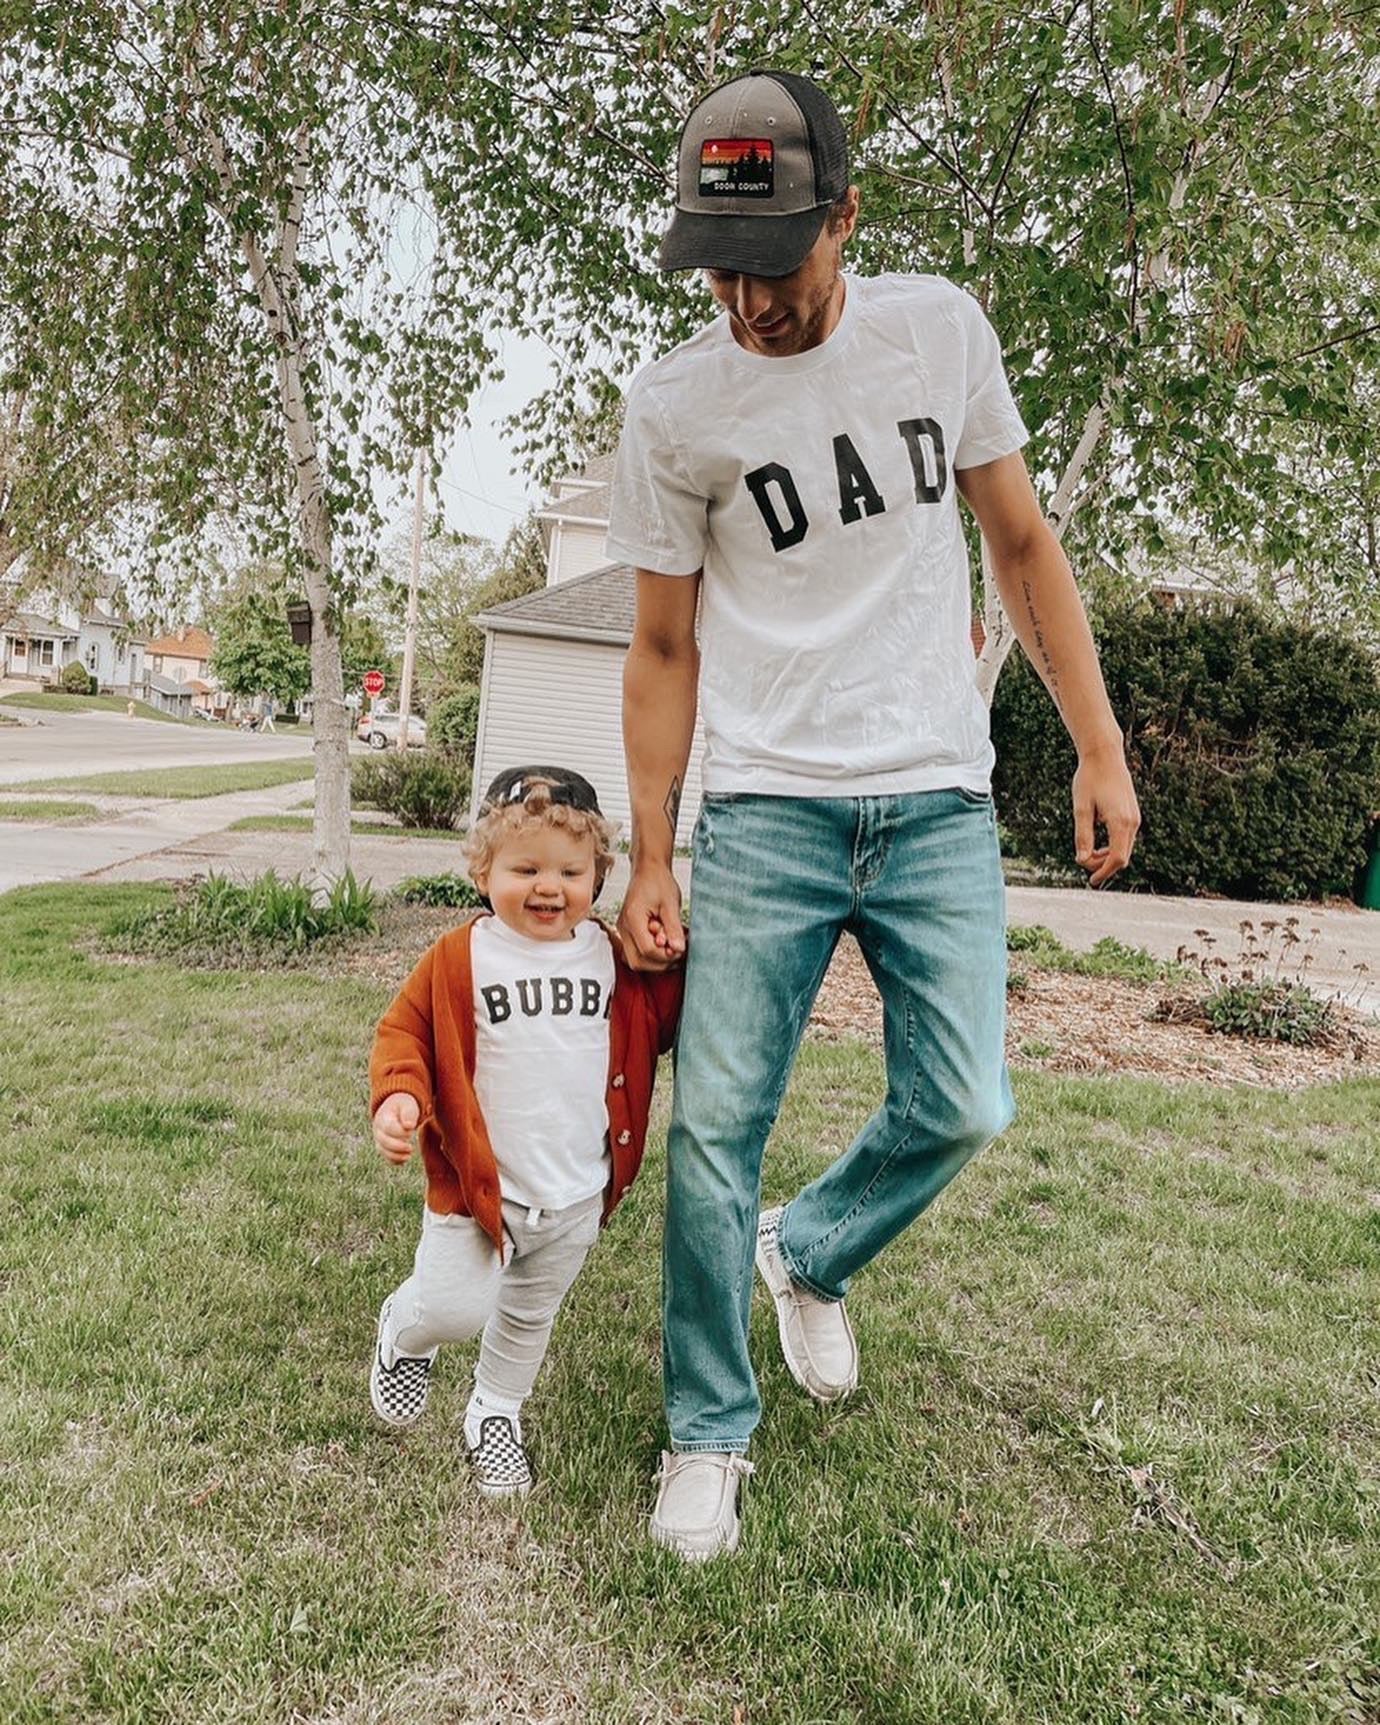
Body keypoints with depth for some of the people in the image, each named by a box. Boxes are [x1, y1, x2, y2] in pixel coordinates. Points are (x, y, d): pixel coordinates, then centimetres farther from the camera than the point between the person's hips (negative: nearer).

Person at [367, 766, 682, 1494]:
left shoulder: (612, 957, -2)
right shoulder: (458, 959, -13)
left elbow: (664, 1019, 9)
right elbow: (404, 1030, -7)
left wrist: (680, 960, -9)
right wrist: (397, 1095, -25)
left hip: (578, 1194, 4)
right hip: (477, 1184, -3)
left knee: (531, 1316, 21)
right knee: (454, 1309, -5)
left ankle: (496, 1413, 47)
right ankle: (402, 1335, 32)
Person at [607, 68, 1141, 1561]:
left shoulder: (940, 327, 4)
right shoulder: (673, 405, -2)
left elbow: (1021, 546, 10)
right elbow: (664, 650, 3)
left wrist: (1101, 750, 4)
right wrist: (650, 863, -1)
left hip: (938, 804, 2)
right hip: (764, 810, -1)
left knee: (960, 1109, -4)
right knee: (715, 1127, -4)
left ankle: (812, 1252, 29)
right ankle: (709, 1429, 18)